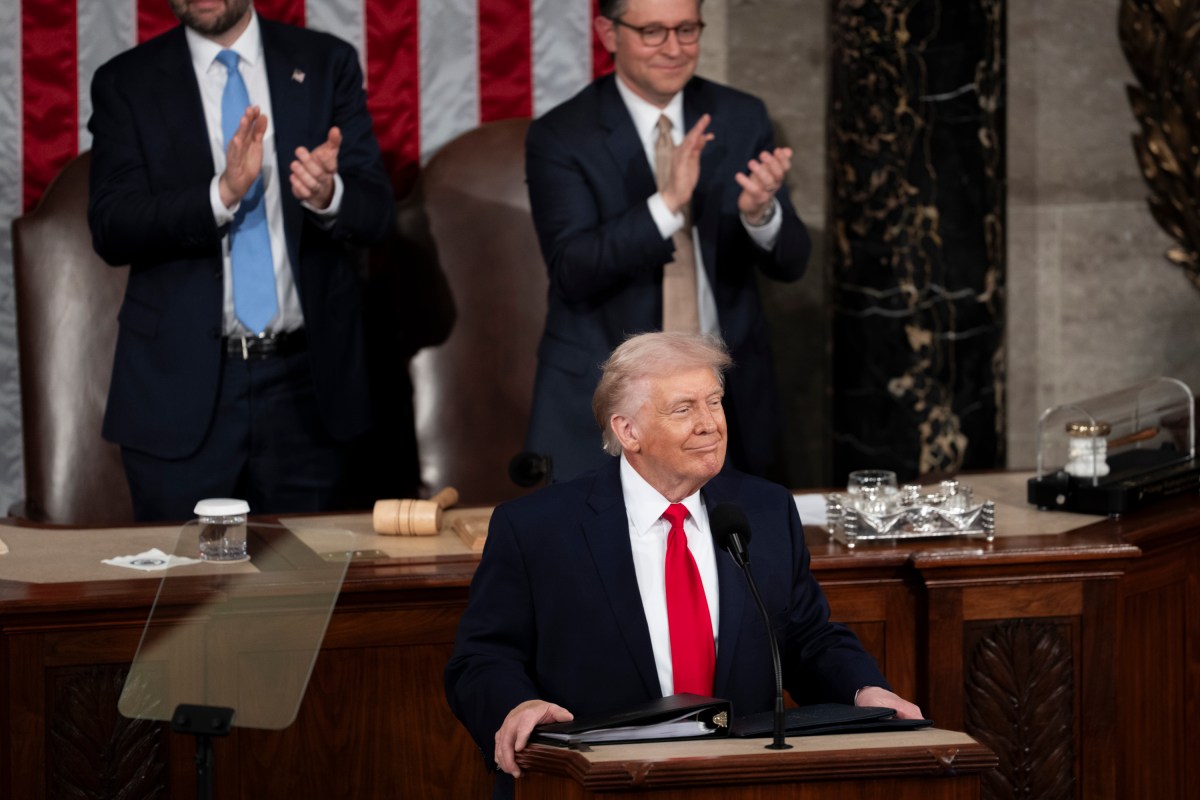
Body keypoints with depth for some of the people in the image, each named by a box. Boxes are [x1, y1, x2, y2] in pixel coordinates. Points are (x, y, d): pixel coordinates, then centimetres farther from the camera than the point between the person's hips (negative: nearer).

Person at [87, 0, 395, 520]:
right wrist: (223, 193, -22)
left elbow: (376, 213, 1)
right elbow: (110, 229, -8)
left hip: (303, 382, 1)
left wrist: (327, 194, -22)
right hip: (183, 386, -1)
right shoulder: (126, 83, 3)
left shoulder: (327, 65, 6)